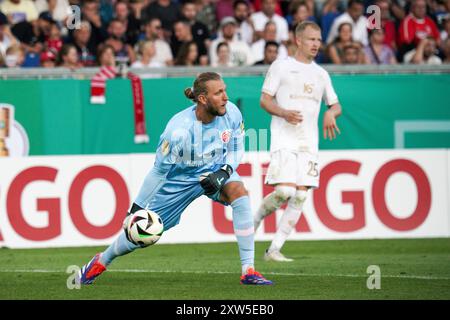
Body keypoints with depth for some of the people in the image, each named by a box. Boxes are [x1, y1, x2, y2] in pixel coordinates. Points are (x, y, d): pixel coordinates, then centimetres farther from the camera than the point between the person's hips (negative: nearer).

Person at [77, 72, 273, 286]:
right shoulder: (179, 129, -34)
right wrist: (137, 207, -18)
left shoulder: (232, 113, -21)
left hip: (216, 170, 3)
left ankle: (248, 271, -25)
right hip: (179, 178, -3)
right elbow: (159, 170, -23)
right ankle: (101, 262, 37)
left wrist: (224, 172, -22)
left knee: (239, 193, -29)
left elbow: (236, 150, -2)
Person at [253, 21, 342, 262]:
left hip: (309, 142, 5)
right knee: (285, 191, -20)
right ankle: (256, 219, 9)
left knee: (300, 197, -4)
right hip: (284, 138, -5)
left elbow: (335, 105, 23)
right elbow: (265, 100, -1)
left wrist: (331, 113, -1)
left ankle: (274, 249, 0)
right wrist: (284, 113, -20)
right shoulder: (281, 66, 3)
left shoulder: (321, 74, 18)